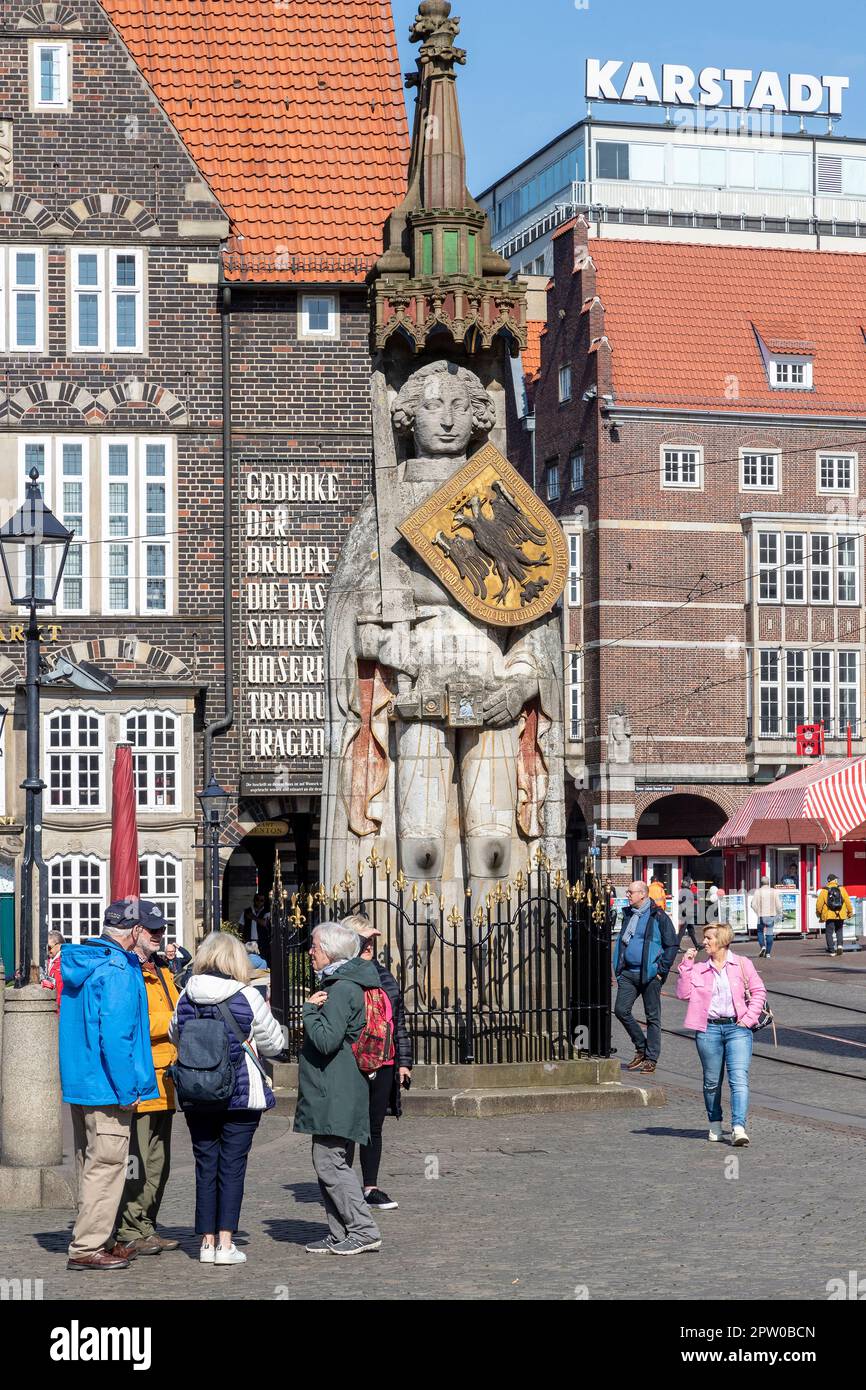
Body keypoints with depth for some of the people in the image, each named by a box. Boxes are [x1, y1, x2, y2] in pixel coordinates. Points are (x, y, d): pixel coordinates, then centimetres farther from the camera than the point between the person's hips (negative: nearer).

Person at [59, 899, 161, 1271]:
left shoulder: (79, 964, 11)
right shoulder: (118, 972, -19)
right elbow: (115, 1037, -24)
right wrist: (126, 1091, -20)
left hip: (78, 1083, 10)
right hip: (106, 1087, -10)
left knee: (90, 1164, 17)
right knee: (106, 1166, -3)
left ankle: (90, 1239, 25)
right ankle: (88, 1248, -2)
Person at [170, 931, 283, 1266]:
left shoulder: (187, 997, 0)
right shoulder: (247, 997, -10)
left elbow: (175, 1036, 18)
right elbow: (273, 1043, 1)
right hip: (242, 1095, -3)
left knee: (206, 1165, 9)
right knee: (232, 1166, 1)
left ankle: (207, 1241, 12)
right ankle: (226, 1244, -1)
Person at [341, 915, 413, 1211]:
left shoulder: (384, 977, 14)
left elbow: (399, 1022, 17)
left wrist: (404, 1061, 14)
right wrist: (359, 939, -21)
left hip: (383, 1066, 6)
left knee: (374, 1128, 12)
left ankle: (371, 1187, 19)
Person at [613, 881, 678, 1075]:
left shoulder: (658, 917, -7)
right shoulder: (628, 915, 13)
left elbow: (671, 945, -6)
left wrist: (662, 971, -10)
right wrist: (618, 970, 13)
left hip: (649, 974, -6)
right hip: (628, 973, 6)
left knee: (652, 1016, 1)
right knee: (621, 1010, -1)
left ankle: (651, 1058, 7)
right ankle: (641, 1048, 16)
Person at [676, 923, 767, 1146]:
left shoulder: (742, 964, 5)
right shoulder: (699, 969, 11)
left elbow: (759, 991, 6)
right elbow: (684, 993, 1)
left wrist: (749, 1017, -4)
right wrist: (685, 966, -4)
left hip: (737, 1028, -2)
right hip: (709, 1029, 2)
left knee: (739, 1079, -13)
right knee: (712, 1081, 9)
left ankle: (738, 1128, -20)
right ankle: (715, 1124, 26)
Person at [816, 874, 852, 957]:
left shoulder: (824, 891, -4)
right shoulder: (841, 889, 0)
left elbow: (819, 904, -4)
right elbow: (847, 901, -2)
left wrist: (819, 914, 12)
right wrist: (850, 912, 9)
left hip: (829, 916, -2)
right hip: (840, 915, 2)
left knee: (829, 933, 5)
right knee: (839, 931, 19)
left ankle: (831, 951, 1)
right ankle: (839, 945, -2)